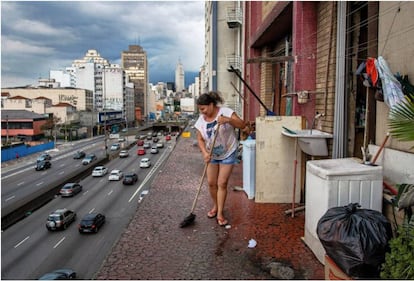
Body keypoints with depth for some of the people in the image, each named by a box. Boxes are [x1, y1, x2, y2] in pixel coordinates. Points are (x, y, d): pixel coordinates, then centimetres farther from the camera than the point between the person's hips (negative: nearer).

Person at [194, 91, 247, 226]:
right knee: (211, 183, 7)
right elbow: (200, 139, -2)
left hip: (228, 154, -4)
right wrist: (205, 153, -19)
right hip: (212, 155, 4)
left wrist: (228, 120, -40)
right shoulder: (201, 120, -7)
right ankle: (215, 206, 31)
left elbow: (242, 125, -23)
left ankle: (220, 213, 7)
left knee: (222, 183, -4)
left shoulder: (225, 112, -19)